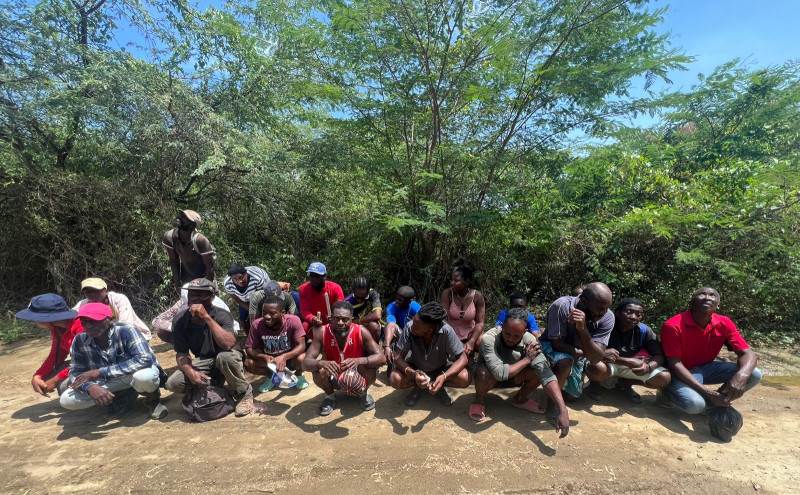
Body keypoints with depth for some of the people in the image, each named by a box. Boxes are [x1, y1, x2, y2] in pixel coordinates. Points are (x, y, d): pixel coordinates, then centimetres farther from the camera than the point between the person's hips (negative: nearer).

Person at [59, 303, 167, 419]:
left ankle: (153, 398, -2)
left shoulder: (126, 331, -28)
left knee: (144, 375, -38)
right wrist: (90, 387, -31)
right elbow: (75, 372, -8)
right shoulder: (79, 341, -13)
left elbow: (145, 359, -38)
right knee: (66, 400, -13)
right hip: (108, 382, 6)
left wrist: (100, 372, -35)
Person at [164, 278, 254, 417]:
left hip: (226, 358, -4)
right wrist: (190, 371, -26)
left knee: (225, 356, -38)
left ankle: (244, 395, -12)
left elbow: (229, 344, -41)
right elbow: (181, 353, -5)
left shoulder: (222, 316, -24)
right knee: (173, 383, -19)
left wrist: (206, 317, -41)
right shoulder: (179, 320, -11)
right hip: (203, 362, 4)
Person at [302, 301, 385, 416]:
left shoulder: (361, 332, -26)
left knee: (371, 368, -31)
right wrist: (321, 363, -50)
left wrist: (359, 361, -49)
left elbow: (381, 358, -29)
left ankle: (364, 392, 5)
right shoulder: (322, 332, -24)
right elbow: (305, 363, -26)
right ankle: (330, 395, 5)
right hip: (333, 376, 1)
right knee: (318, 370, -30)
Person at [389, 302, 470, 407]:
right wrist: (413, 374, -44)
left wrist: (444, 377, -41)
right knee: (395, 379, -28)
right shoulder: (409, 328, -29)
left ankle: (438, 386, 4)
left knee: (465, 378, -27)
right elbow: (399, 357, -24)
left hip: (440, 368, 0)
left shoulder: (446, 331, -32)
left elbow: (462, 358, -25)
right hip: (415, 369, 1)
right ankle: (418, 386, 4)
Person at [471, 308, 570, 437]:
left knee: (539, 371, -23)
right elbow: (500, 373, -45)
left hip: (511, 377, 4)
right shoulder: (489, 339, -35)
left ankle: (519, 399, 8)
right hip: (490, 376, -4)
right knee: (486, 374, -39)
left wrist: (563, 410, -43)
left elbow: (546, 374, -33)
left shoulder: (529, 340, -25)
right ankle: (478, 401, -4)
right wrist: (527, 359, -31)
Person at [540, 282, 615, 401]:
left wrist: (583, 329, -47)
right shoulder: (562, 306, -36)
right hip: (552, 347, -4)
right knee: (566, 362, -36)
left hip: (577, 353, 4)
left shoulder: (607, 318, -25)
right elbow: (558, 344, -28)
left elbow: (595, 358, -32)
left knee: (571, 396, 13)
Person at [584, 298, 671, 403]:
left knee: (664, 378, -16)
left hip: (631, 366, 5)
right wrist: (628, 362, -37)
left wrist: (648, 367, -31)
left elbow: (659, 355, -8)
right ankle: (595, 383, 1)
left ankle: (625, 383, 11)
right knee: (598, 368, -39)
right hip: (609, 365, -4)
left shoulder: (645, 331, -14)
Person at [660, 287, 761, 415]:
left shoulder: (724, 324, -8)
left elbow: (748, 353, -10)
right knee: (695, 404, -33)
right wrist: (707, 392, -31)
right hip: (681, 372, -6)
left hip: (706, 368, 7)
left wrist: (742, 375, -34)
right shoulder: (673, 326, -26)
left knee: (754, 374, -13)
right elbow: (674, 363, -24)